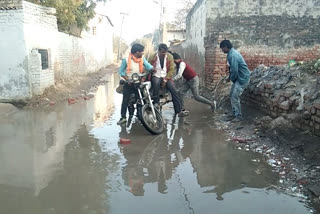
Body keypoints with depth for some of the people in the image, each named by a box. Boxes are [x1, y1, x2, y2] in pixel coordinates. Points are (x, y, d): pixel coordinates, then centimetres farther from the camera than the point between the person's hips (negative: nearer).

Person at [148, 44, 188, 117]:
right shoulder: (153, 57, -3)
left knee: (175, 92, -16)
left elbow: (171, 70, -1)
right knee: (156, 82, -39)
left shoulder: (169, 57, 1)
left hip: (166, 77, 2)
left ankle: (179, 111, -10)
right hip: (156, 76, -2)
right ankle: (156, 103, -25)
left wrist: (165, 79, -12)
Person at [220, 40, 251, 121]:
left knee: (235, 97, -8)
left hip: (242, 78, -10)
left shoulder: (232, 55, -23)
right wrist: (230, 77, 12)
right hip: (238, 77, 10)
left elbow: (234, 70, -26)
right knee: (232, 95, 13)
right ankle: (234, 114, 22)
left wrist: (232, 79, -9)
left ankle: (239, 116, 3)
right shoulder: (232, 52, 10)